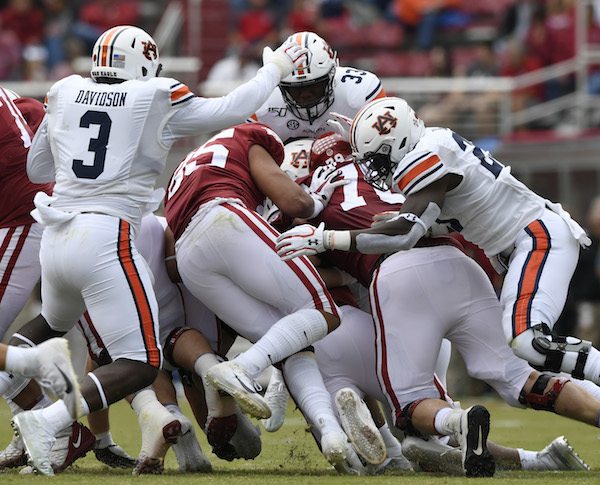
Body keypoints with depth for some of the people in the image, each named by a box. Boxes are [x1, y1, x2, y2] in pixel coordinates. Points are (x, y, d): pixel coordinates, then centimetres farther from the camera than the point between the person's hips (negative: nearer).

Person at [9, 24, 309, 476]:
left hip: (57, 235, 6)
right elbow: (231, 110, 7)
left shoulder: (65, 95, 10)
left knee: (53, 323, 37)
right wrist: (276, 69, 21)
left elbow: (37, 168, 21)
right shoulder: (156, 102, -3)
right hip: (106, 240, -6)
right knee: (141, 365, -3)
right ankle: (47, 421, -21)